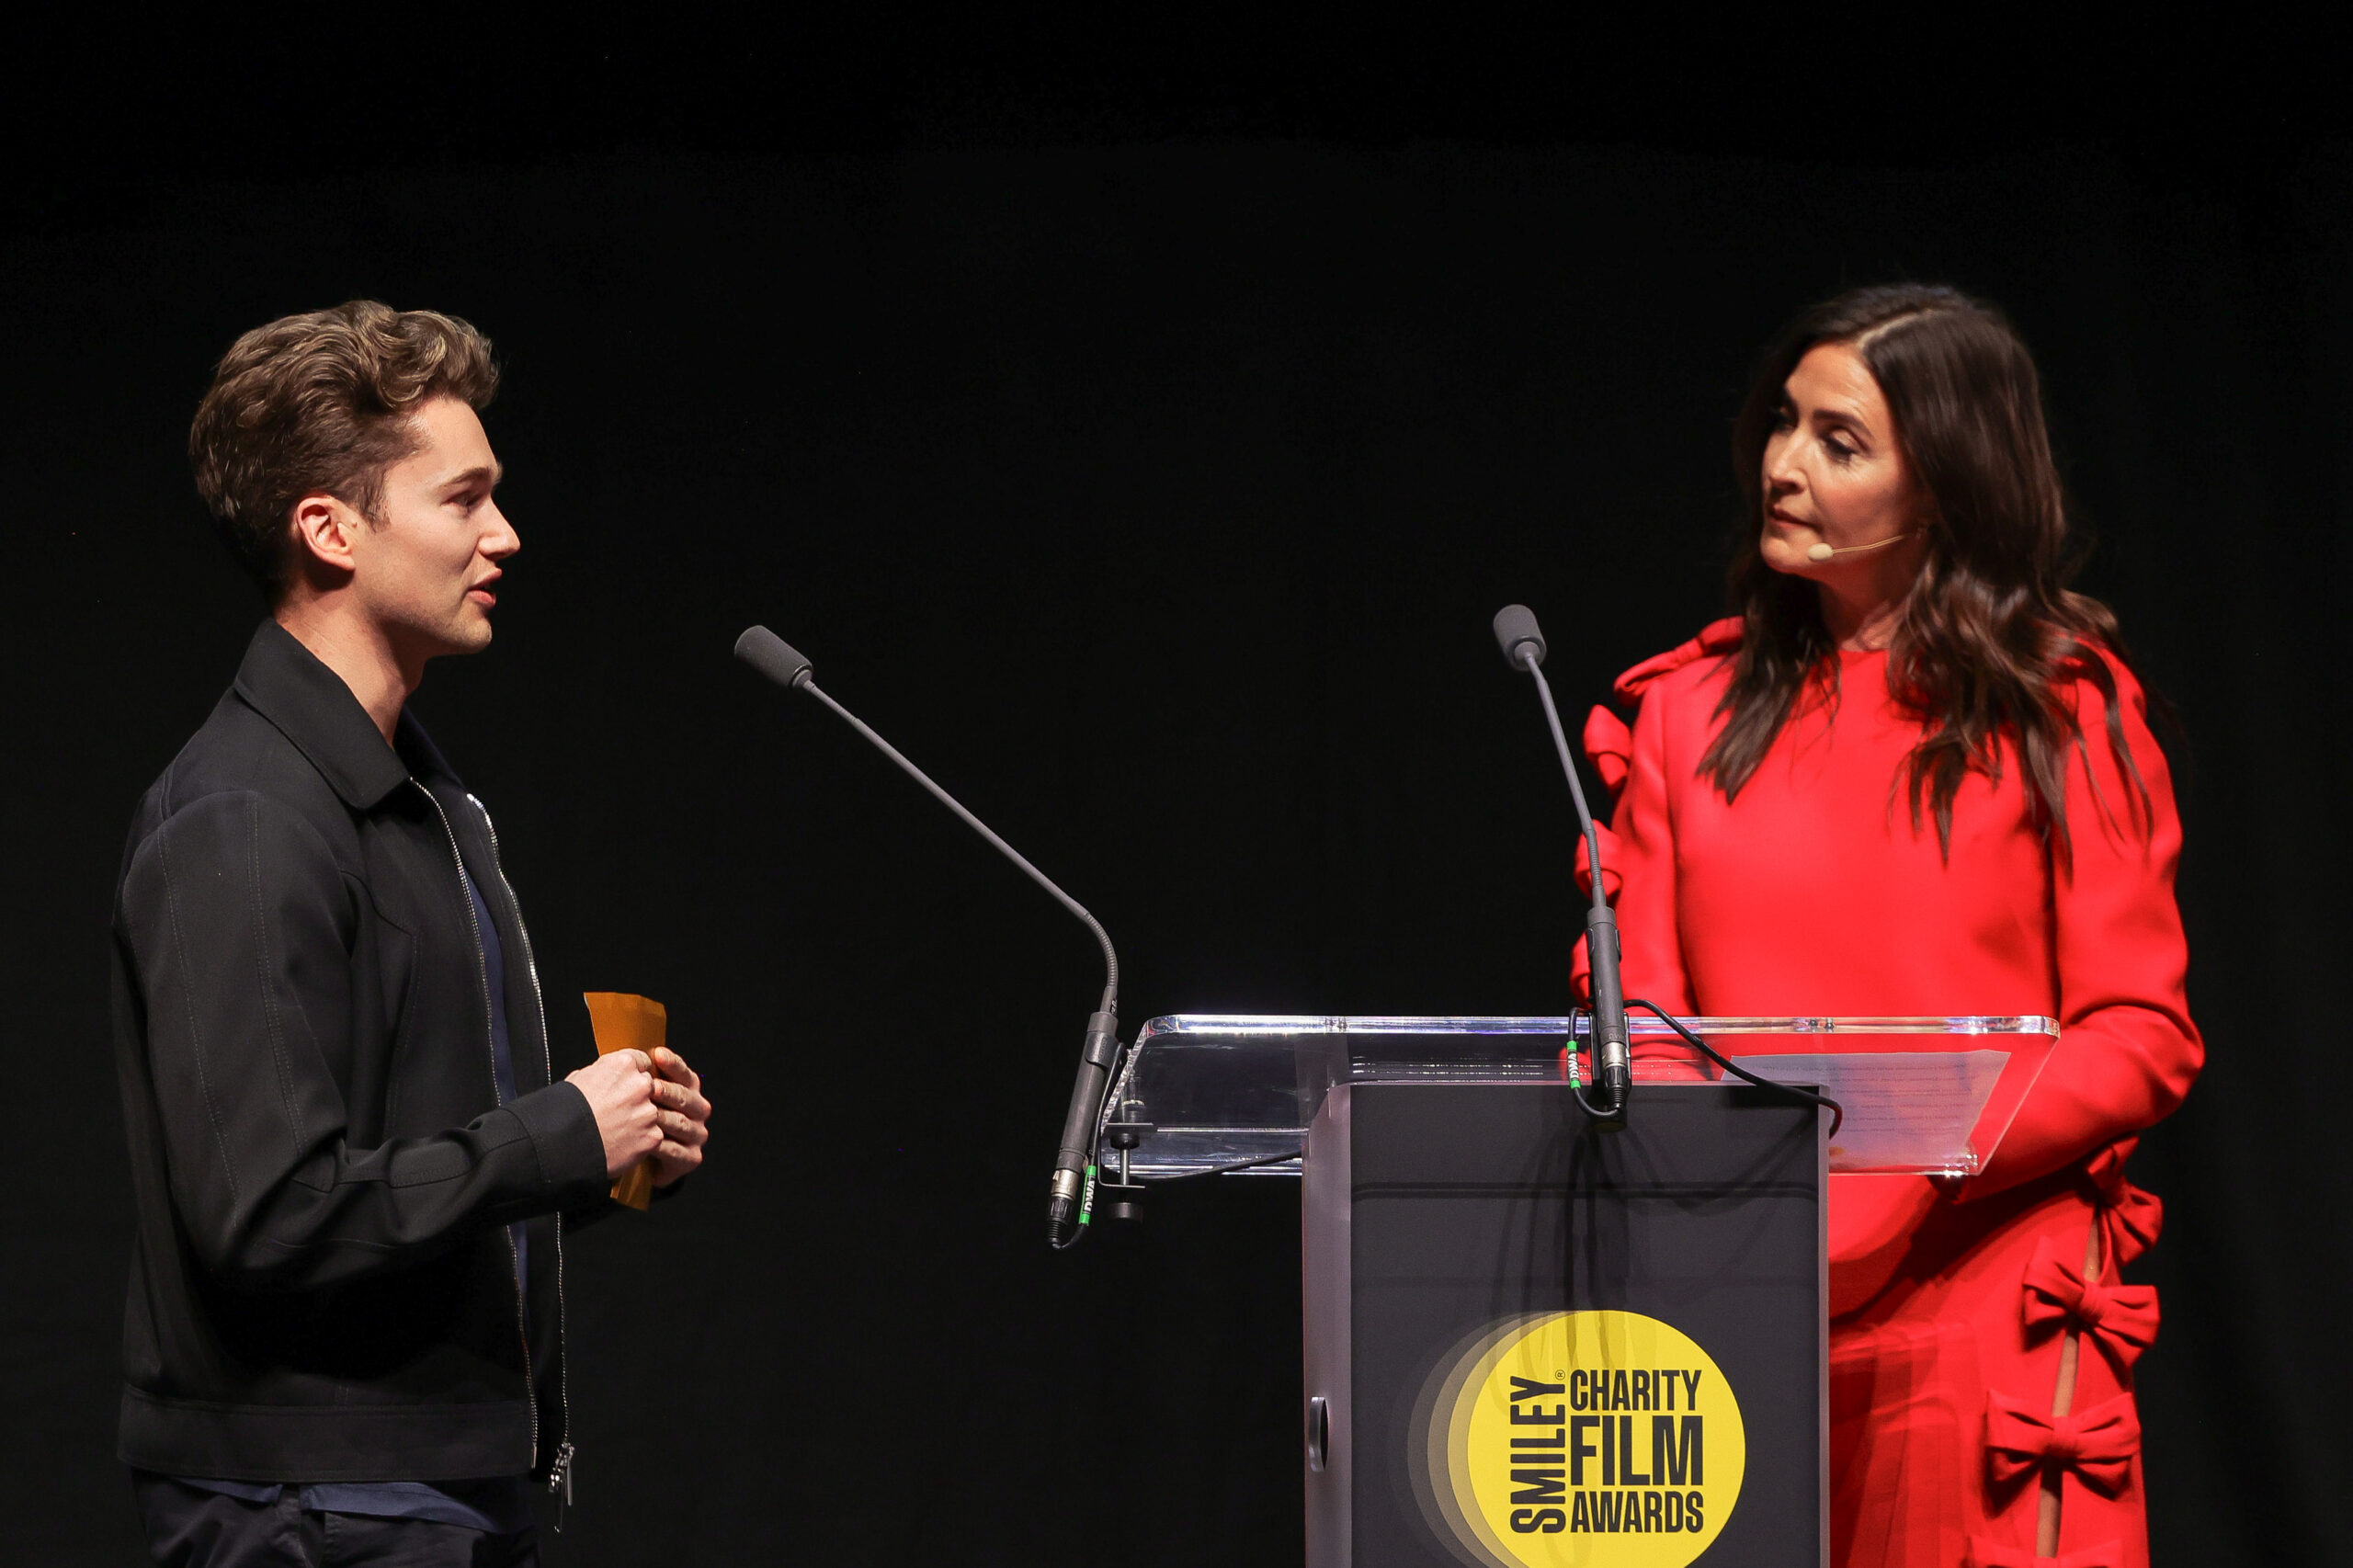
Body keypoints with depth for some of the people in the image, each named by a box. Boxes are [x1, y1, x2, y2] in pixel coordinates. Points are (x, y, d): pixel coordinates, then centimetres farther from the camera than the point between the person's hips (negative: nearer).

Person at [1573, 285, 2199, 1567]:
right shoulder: (1687, 707, 12)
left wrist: (1908, 1169, -16)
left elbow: (2141, 1040, -2)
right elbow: (1639, 1016, 8)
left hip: (1983, 1313, -3)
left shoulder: (2062, 711, 2)